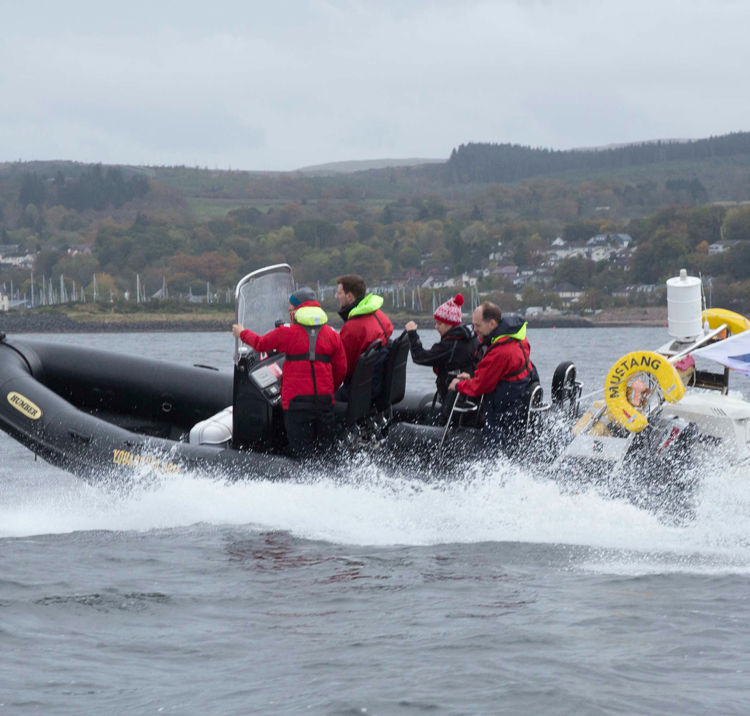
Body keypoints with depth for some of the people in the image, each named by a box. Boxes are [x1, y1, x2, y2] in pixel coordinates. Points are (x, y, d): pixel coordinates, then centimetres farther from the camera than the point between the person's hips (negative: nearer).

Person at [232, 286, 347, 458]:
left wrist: (242, 333, 34)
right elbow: (341, 369, 10)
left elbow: (260, 344, 14)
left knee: (302, 450, -3)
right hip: (325, 399, 4)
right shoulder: (332, 334, 8)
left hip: (297, 399, -4)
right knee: (326, 448, 10)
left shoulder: (287, 332, -2)